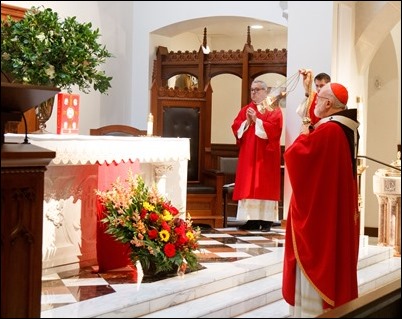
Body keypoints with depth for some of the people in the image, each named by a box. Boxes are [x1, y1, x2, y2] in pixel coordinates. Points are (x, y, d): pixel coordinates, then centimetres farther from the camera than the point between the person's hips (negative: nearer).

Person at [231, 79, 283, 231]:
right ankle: (252, 219, 5)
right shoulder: (246, 109, 14)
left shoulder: (273, 109, 0)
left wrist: (256, 120, -15)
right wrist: (247, 122, -10)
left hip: (266, 154, -5)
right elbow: (235, 127, 7)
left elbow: (274, 128, -14)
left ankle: (266, 220, -3)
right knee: (248, 186, 2)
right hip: (248, 153, 5)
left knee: (265, 186, -5)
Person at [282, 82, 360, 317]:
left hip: (319, 208, -9)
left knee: (316, 258, -1)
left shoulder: (327, 131, -23)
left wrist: (304, 135, -3)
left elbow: (294, 155, -20)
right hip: (339, 207, 9)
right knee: (332, 253, 17)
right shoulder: (347, 129, 6)